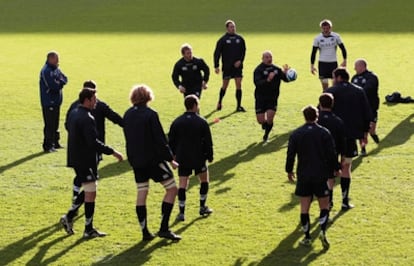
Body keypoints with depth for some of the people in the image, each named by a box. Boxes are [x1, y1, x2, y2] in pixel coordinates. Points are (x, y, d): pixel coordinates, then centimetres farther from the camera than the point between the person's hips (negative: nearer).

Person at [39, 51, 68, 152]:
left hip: (57, 101, 9)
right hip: (49, 101, -9)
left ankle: (55, 143, 24)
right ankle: (47, 146, -3)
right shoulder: (46, 71, -17)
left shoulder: (56, 69, 11)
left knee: (55, 124, 15)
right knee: (49, 125, -7)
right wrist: (60, 83, -4)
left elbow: (65, 79, 7)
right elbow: (53, 85, -23)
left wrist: (59, 82, -13)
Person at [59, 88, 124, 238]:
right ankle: (89, 230, 2)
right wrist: (112, 152, -22)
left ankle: (69, 217, 18)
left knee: (88, 191, 19)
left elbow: (69, 130, 22)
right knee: (90, 193, -2)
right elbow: (94, 142, -26)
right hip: (86, 161, -10)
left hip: (75, 157, 10)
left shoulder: (73, 114, 10)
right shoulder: (87, 118, -20)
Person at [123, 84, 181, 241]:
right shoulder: (150, 114, -15)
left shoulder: (128, 115, 5)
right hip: (153, 159, -7)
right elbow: (160, 140, -16)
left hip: (135, 160, 7)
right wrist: (170, 159, -8)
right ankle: (164, 228, -1)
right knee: (171, 188, 3)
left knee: (141, 193, 11)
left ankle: (145, 232, 9)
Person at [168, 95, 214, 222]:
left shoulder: (177, 122, 1)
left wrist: (172, 155, 15)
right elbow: (208, 141, -5)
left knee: (182, 184, 3)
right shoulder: (202, 122, -8)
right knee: (204, 180, 19)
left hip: (182, 158, 2)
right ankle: (203, 207, 24)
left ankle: (181, 212, -3)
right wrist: (209, 156, 6)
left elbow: (171, 141, 4)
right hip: (199, 158, -2)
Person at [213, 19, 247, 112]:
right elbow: (217, 53, -3)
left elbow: (243, 51, 12)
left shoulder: (240, 38, 6)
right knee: (225, 85, 4)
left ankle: (239, 106, 2)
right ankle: (219, 103, 24)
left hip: (237, 66, 3)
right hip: (227, 67, -2)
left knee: (238, 85, -2)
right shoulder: (223, 39, -3)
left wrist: (240, 61, -4)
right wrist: (216, 66, -8)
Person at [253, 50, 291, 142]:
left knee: (269, 119, -10)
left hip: (273, 99, 2)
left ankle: (266, 135, 15)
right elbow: (257, 83, -24)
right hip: (261, 99, -2)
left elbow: (286, 79, 3)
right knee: (261, 120, 0)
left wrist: (286, 73, -18)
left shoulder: (276, 69, 4)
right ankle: (265, 124, 37)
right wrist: (268, 80, -39)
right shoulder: (258, 70, -9)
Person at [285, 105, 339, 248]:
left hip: (303, 176, 1)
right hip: (321, 176, -1)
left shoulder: (296, 134, 0)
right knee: (324, 206, 7)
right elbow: (332, 154, -3)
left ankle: (307, 237, 7)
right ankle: (323, 230, -15)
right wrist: (335, 168, 12)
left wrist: (289, 171, 17)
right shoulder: (324, 132, -4)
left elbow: (290, 154, 3)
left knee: (304, 207, 8)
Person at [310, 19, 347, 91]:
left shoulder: (336, 36, -4)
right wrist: (312, 65, -2)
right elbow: (313, 52, 2)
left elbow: (342, 48, 6)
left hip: (333, 63, 1)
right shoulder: (317, 38, -4)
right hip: (322, 63, -1)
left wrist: (344, 61, 2)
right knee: (325, 85, -4)